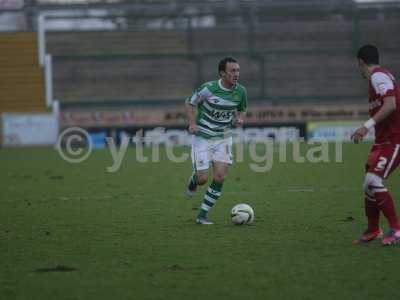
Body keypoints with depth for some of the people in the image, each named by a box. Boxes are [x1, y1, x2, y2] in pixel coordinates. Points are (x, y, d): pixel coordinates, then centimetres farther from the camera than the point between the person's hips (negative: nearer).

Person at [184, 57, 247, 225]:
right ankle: (193, 181, 34)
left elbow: (242, 110, 14)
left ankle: (202, 216, 2)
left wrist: (240, 119, -9)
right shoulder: (209, 89, -18)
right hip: (202, 137, -3)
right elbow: (189, 103, -3)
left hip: (223, 138, 3)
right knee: (203, 179, -7)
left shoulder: (240, 91, -6)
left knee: (220, 178, -11)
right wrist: (192, 123, -18)